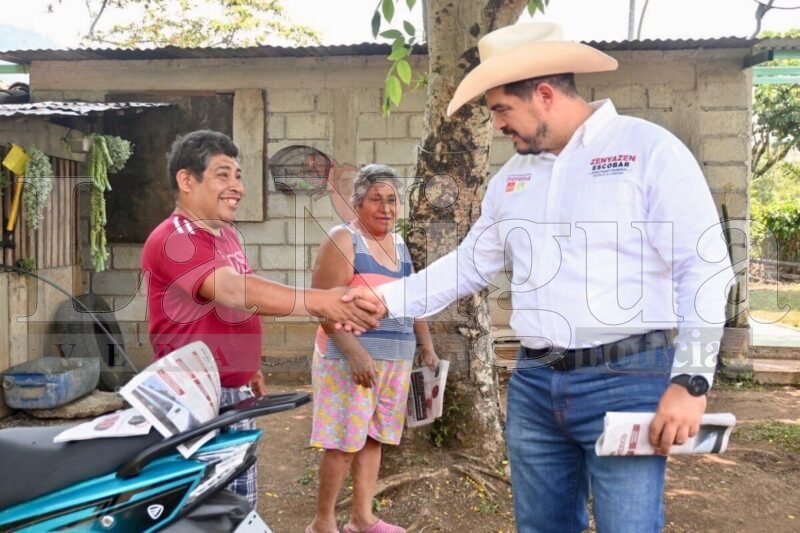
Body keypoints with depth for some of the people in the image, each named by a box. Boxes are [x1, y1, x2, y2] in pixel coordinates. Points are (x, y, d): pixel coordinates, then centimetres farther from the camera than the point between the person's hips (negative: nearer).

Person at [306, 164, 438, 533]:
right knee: (344, 441, -3)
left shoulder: (399, 244, 15)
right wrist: (354, 351, -23)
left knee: (373, 437, 13)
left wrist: (426, 346, 15)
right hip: (351, 358, -7)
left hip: (396, 359, 7)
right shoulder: (343, 240, -8)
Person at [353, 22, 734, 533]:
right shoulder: (512, 177, 13)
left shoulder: (649, 148, -6)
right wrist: (383, 299, 12)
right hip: (534, 384, 6)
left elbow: (704, 269, -9)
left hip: (625, 381, -5)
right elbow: (467, 265, 18)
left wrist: (691, 381, -14)